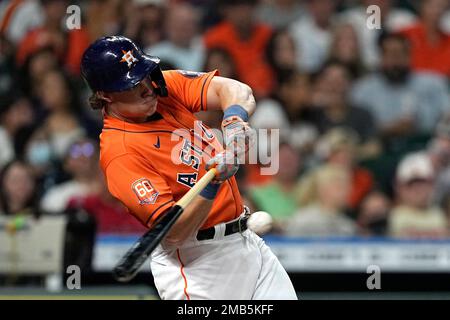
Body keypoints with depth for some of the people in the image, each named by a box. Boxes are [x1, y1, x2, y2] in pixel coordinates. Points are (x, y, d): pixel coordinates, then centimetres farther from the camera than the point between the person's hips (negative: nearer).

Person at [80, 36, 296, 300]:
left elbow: (236, 90, -7)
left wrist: (235, 117, -28)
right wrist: (212, 185, -39)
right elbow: (174, 232, -25)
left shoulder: (167, 85, 2)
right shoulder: (119, 151, -20)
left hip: (246, 238, 7)